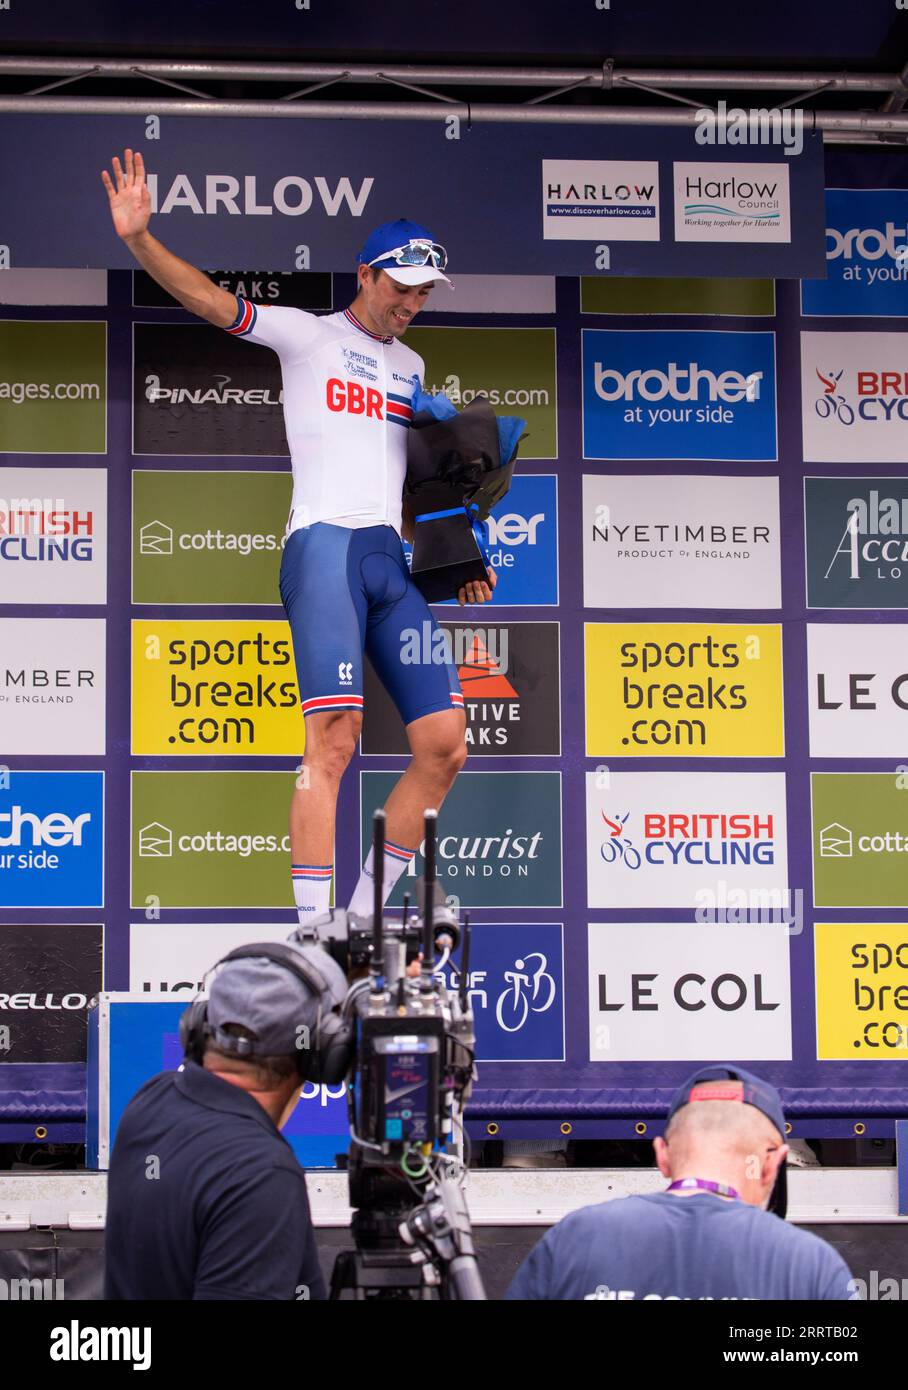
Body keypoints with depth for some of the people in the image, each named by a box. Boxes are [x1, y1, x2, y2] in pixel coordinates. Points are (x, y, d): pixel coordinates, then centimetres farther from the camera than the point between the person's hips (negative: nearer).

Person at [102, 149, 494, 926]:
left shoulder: (411, 367, 24)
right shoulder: (308, 336, 6)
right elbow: (207, 298, -7)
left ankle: (366, 915, 12)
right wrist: (140, 238, -22)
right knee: (334, 738, -20)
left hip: (394, 562, 6)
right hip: (323, 546, -6)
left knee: (445, 746, -1)